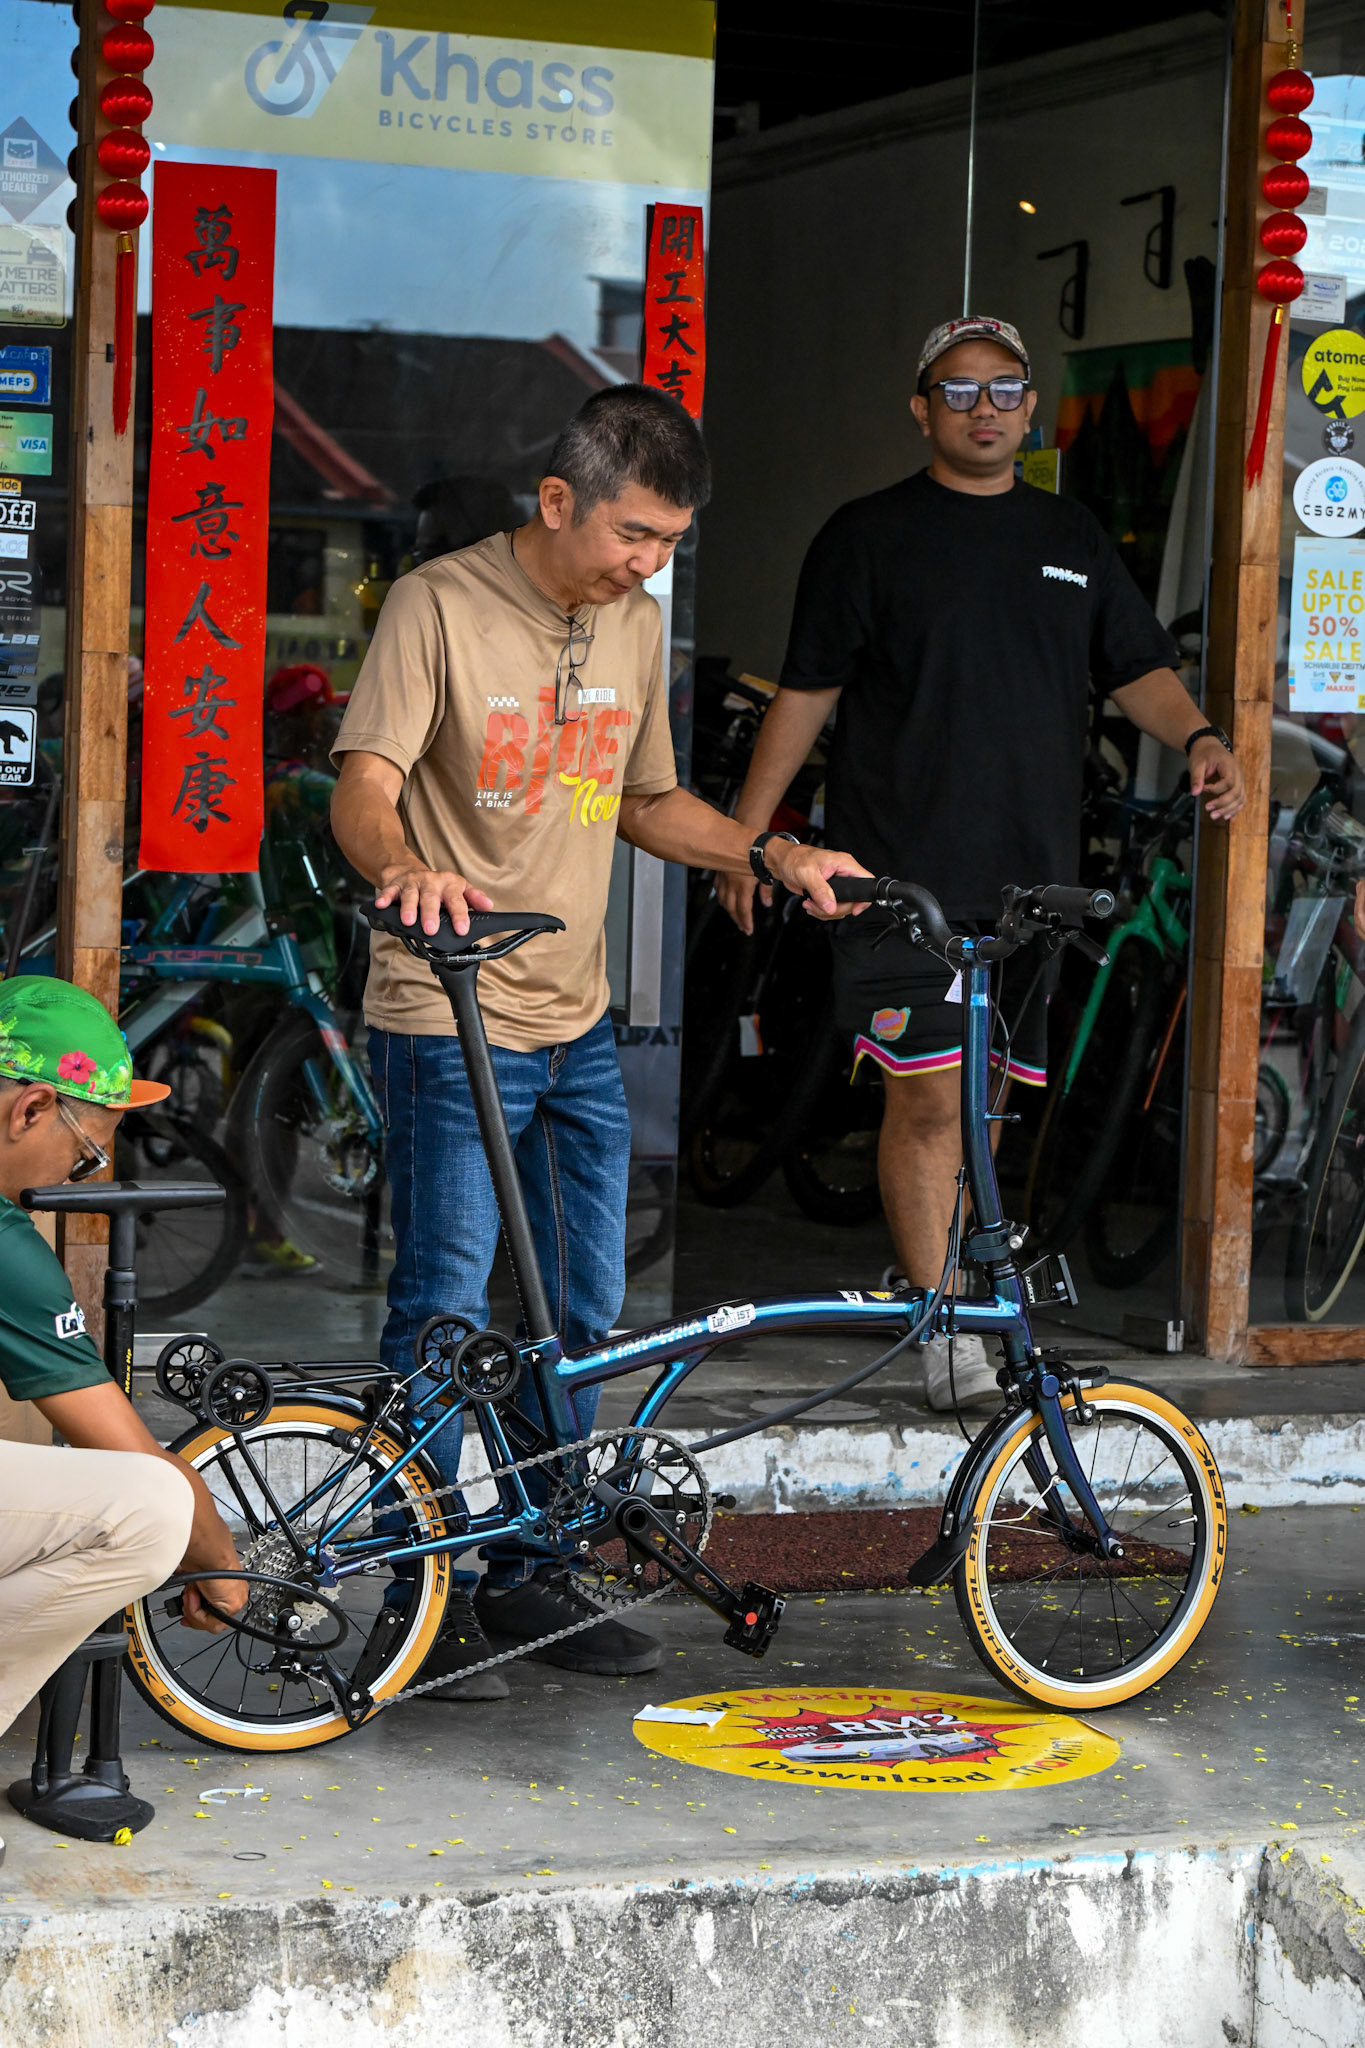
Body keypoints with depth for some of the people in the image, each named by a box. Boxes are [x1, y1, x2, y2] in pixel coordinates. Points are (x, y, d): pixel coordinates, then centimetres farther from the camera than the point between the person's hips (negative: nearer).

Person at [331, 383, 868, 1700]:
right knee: (446, 1316, -3)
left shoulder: (632, 627, 10)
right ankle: (432, 1596, 9)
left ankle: (527, 1578, 22)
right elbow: (361, 793, -16)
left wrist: (775, 855, 7)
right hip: (448, 1023, -7)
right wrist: (403, 867, -37)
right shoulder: (441, 606, -10)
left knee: (583, 1312, 10)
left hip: (578, 1025, 7)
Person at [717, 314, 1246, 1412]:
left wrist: (1198, 735, -4)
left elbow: (1137, 666, 16)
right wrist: (747, 830, 0)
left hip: (1034, 868, 4)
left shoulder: (1070, 536, 16)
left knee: (1000, 1100, 8)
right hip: (903, 868, -4)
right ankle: (945, 1332, -6)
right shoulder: (869, 534, 4)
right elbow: (805, 691, 4)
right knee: (926, 1095, -9)